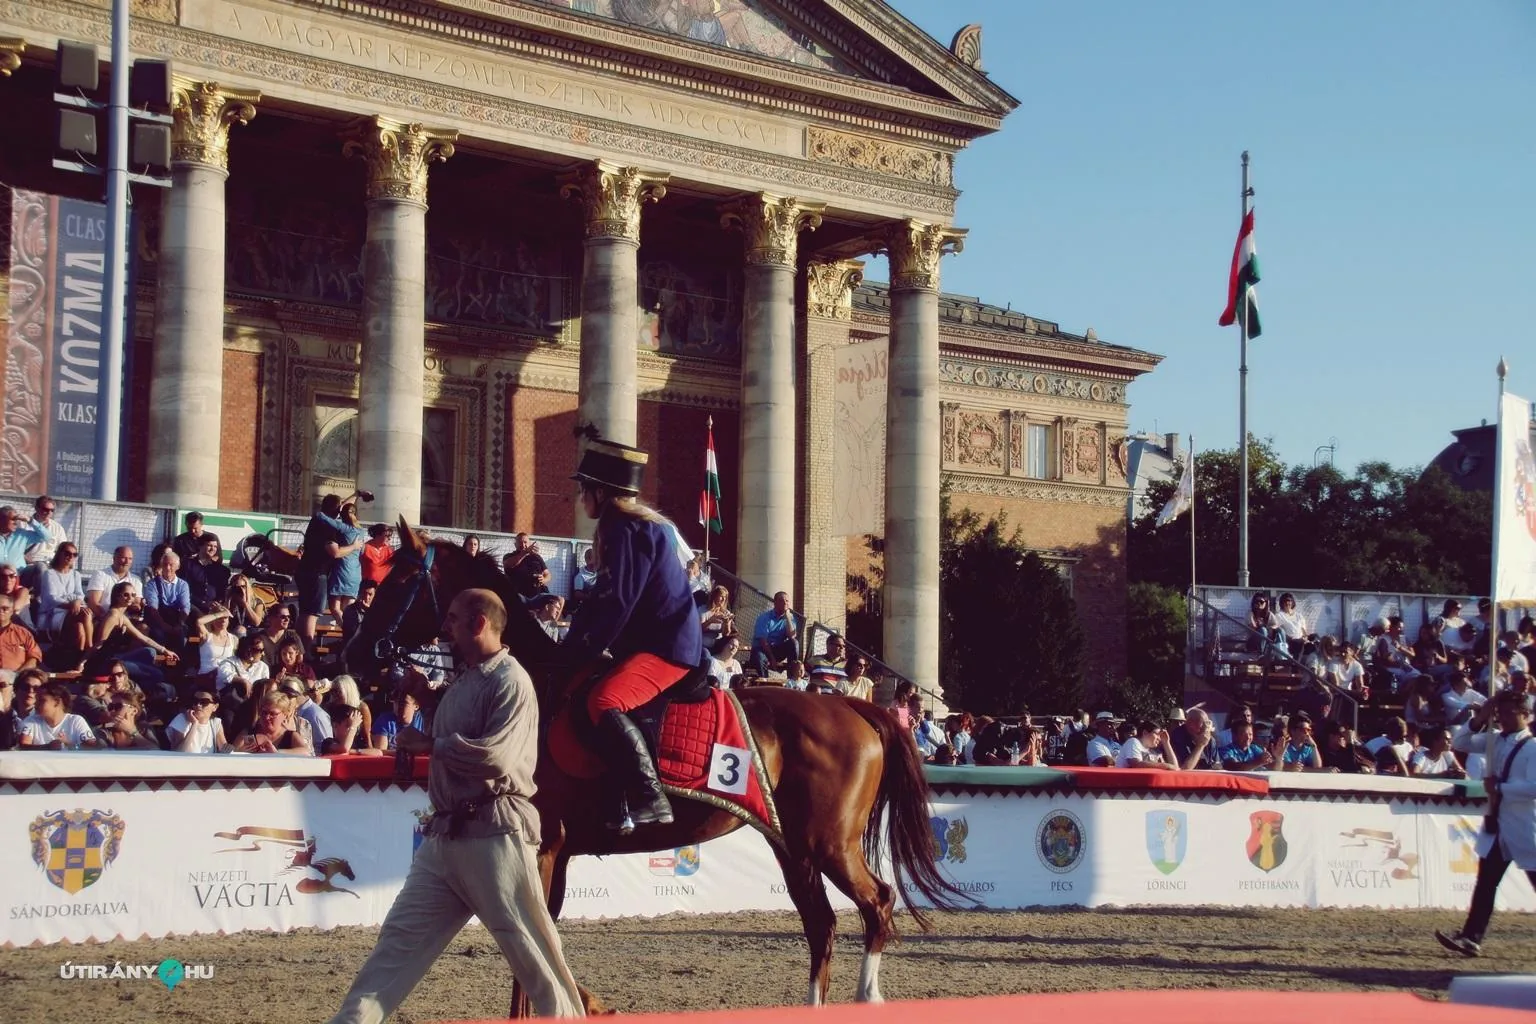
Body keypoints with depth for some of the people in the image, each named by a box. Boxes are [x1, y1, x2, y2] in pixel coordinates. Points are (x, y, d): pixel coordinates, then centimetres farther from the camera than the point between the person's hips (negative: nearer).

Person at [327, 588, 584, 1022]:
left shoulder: (510, 682, -10)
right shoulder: (462, 684, 18)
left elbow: (495, 755, -22)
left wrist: (429, 744, -11)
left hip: (495, 832, -9)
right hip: (445, 833, 9)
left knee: (528, 944, -2)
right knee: (400, 937, 6)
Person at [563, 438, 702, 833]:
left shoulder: (628, 530, -14)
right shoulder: (642, 526, 19)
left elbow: (615, 604, -21)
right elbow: (602, 599, 20)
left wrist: (579, 655, -14)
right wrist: (571, 648, 12)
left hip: (665, 647, -12)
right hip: (652, 641, 12)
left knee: (604, 701, -30)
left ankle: (648, 800, -34)